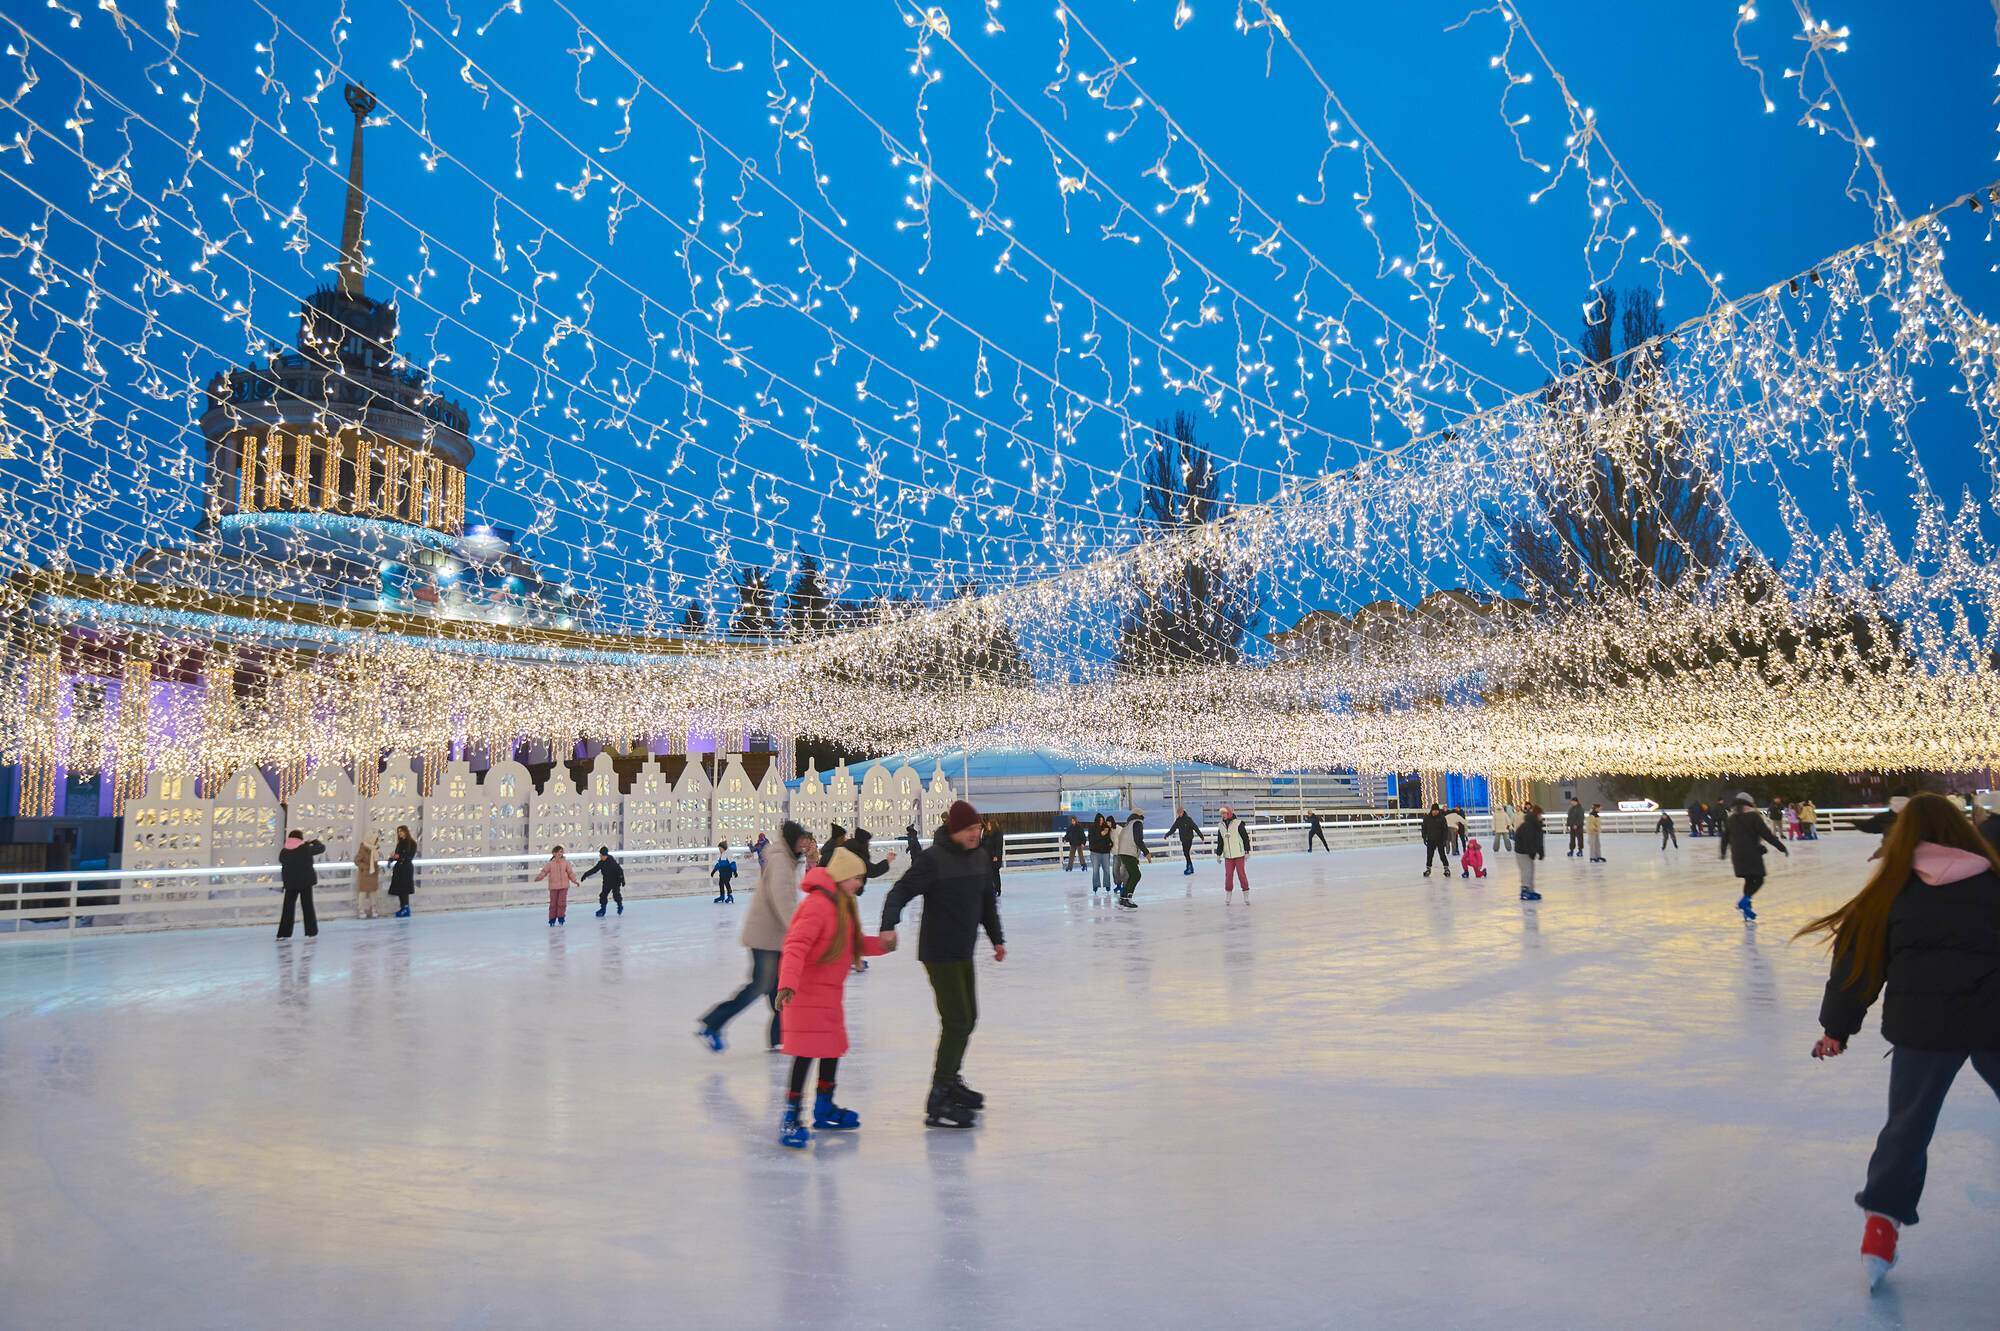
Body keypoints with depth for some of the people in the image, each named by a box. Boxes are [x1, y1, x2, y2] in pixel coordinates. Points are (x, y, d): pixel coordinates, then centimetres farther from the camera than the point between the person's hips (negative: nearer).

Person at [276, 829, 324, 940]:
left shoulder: (284, 851, 0)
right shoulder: (306, 849, -9)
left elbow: (282, 861, 15)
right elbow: (322, 848, 1)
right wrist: (314, 842, 20)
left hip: (290, 883, 2)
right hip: (306, 881, -2)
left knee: (288, 907, 8)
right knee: (308, 906, 5)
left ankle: (283, 933, 6)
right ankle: (311, 932, 10)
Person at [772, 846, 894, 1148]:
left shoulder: (843, 904, 10)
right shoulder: (818, 904, -22)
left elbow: (853, 943, 16)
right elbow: (795, 946, -29)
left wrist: (880, 944, -2)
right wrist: (787, 984, -40)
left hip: (829, 991, 10)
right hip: (807, 992, -10)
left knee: (833, 1048, 17)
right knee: (806, 1053, -8)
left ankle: (824, 1110, 33)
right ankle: (790, 1118, 3)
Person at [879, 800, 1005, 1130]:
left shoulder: (979, 857, 5)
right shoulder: (933, 859, -17)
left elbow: (987, 900, 18)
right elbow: (901, 891, -21)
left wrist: (996, 938, 24)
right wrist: (889, 926, -37)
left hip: (963, 952, 8)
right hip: (939, 952, -8)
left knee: (968, 1018, 18)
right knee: (956, 1022, -10)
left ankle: (950, 1081, 37)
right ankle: (937, 1104, -5)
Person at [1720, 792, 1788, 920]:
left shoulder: (1731, 819, 12)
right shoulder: (1753, 816, -6)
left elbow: (1725, 837, 19)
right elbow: (1767, 834, -11)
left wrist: (1723, 852, 33)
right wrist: (1782, 847, -7)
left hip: (1737, 855, 7)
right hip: (1752, 854, -6)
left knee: (1749, 880, 16)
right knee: (1758, 879, -3)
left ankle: (1747, 910, 13)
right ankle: (1744, 902, -22)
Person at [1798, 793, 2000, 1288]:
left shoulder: (1893, 891, 2)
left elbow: (1860, 962, 4)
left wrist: (1837, 1026, 13)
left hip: (1922, 1025, -1)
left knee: (1907, 1125, 11)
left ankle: (1882, 1222, 6)